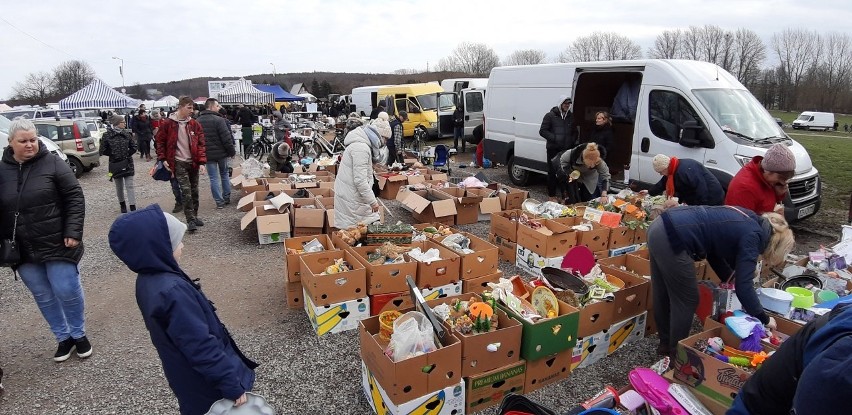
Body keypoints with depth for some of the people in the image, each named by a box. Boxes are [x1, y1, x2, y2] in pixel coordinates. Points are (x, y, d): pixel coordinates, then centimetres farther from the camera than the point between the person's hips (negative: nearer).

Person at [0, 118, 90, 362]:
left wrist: (73, 232, -15)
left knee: (67, 291, 1)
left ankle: (79, 334, 23)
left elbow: (75, 199, -7)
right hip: (23, 250, 4)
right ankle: (63, 337, 29)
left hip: (57, 244, -4)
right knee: (43, 296, 13)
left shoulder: (53, 164, -6)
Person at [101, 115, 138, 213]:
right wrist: (113, 154, -4)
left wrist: (128, 154, -3)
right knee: (119, 187, 13)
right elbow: (103, 150, -3)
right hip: (115, 164, -1)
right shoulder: (107, 135, -6)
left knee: (130, 186, -5)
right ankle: (122, 205, 30)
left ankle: (133, 207, -6)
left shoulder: (126, 134, 1)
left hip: (128, 164, 1)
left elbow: (133, 147, 6)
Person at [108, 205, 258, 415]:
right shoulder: (173, 291, -33)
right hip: (206, 383, -9)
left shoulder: (147, 280, -2)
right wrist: (233, 386, -21)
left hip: (187, 376, 9)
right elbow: (201, 346, -30)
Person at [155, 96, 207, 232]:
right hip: (179, 163, -4)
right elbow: (160, 141, 4)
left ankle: (195, 216, 26)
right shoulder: (168, 124, -5)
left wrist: (202, 162, -6)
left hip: (193, 163, 4)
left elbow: (201, 144, 3)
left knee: (194, 191, 12)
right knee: (186, 191, -10)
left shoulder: (195, 124, 3)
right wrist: (163, 159, -3)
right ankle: (190, 220, -4)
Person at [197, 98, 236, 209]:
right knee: (224, 175, 15)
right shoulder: (218, 120, -14)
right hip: (221, 153, -3)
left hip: (208, 154, 3)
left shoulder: (197, 121, 4)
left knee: (214, 178, 5)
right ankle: (227, 198, 21)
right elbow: (227, 138, -17)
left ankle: (219, 202, 4)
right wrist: (232, 151, -6)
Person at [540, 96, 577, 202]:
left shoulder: (571, 116, 14)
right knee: (553, 172, 1)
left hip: (567, 149, 4)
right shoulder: (550, 115, -3)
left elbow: (574, 132, 25)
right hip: (554, 149, -4)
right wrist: (554, 138, -16)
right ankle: (552, 196, 10)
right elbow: (542, 131, -7)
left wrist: (573, 140, 5)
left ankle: (565, 193, 16)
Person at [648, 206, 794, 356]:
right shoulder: (752, 236, -6)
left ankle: (666, 344, 40)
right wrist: (765, 319, 4)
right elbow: (743, 286, -8)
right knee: (687, 300, 9)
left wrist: (729, 277, 21)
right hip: (672, 239, -9)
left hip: (660, 227, 9)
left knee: (663, 296, 23)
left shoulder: (748, 220, 18)